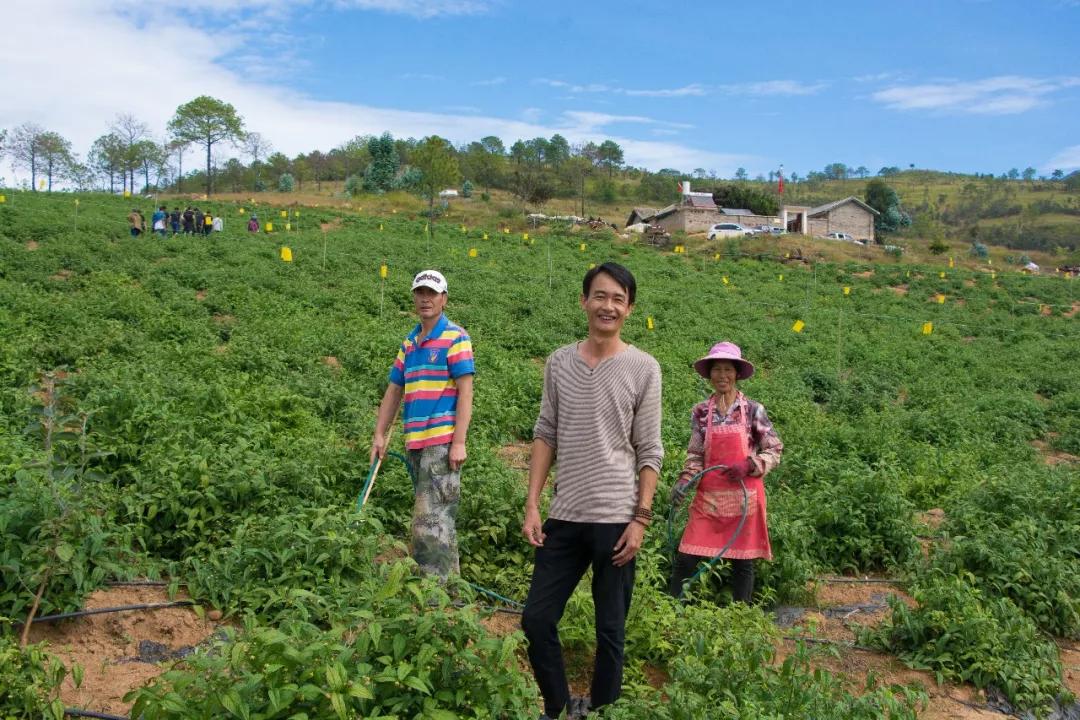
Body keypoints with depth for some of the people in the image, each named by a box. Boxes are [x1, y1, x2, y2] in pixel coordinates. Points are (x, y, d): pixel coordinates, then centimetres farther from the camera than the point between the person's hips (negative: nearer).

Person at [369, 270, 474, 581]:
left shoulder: (455, 337, -6)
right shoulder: (409, 343, 16)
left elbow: (465, 391, -12)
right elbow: (394, 390, 19)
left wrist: (459, 442, -18)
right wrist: (380, 434, 12)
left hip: (442, 443, -7)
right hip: (414, 443, 8)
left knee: (430, 519, -10)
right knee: (439, 518, 15)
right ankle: (450, 579, 24)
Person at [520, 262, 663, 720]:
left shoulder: (643, 369, -4)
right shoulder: (559, 362, 5)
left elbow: (649, 452, -3)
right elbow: (545, 435, 8)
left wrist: (640, 519, -8)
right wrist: (532, 504, 2)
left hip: (615, 519, -3)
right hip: (564, 517, 3)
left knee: (610, 630, 8)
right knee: (536, 620, 7)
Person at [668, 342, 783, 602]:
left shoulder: (753, 410, -2)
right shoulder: (701, 412, 5)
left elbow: (775, 451, 2)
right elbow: (695, 455, 7)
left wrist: (749, 465, -14)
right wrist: (685, 480, -9)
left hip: (744, 496, -2)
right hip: (709, 495, 2)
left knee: (743, 560, 7)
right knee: (686, 558, -2)